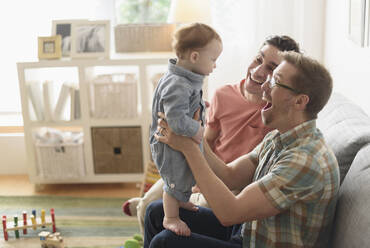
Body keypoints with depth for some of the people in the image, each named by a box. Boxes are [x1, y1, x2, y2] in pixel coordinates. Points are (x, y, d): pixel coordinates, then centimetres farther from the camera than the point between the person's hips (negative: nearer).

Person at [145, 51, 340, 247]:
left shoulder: (306, 160, -30)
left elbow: (229, 213, -31)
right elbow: (229, 176, 1)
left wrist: (188, 148, -27)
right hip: (245, 231, 9)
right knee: (157, 211, 10)